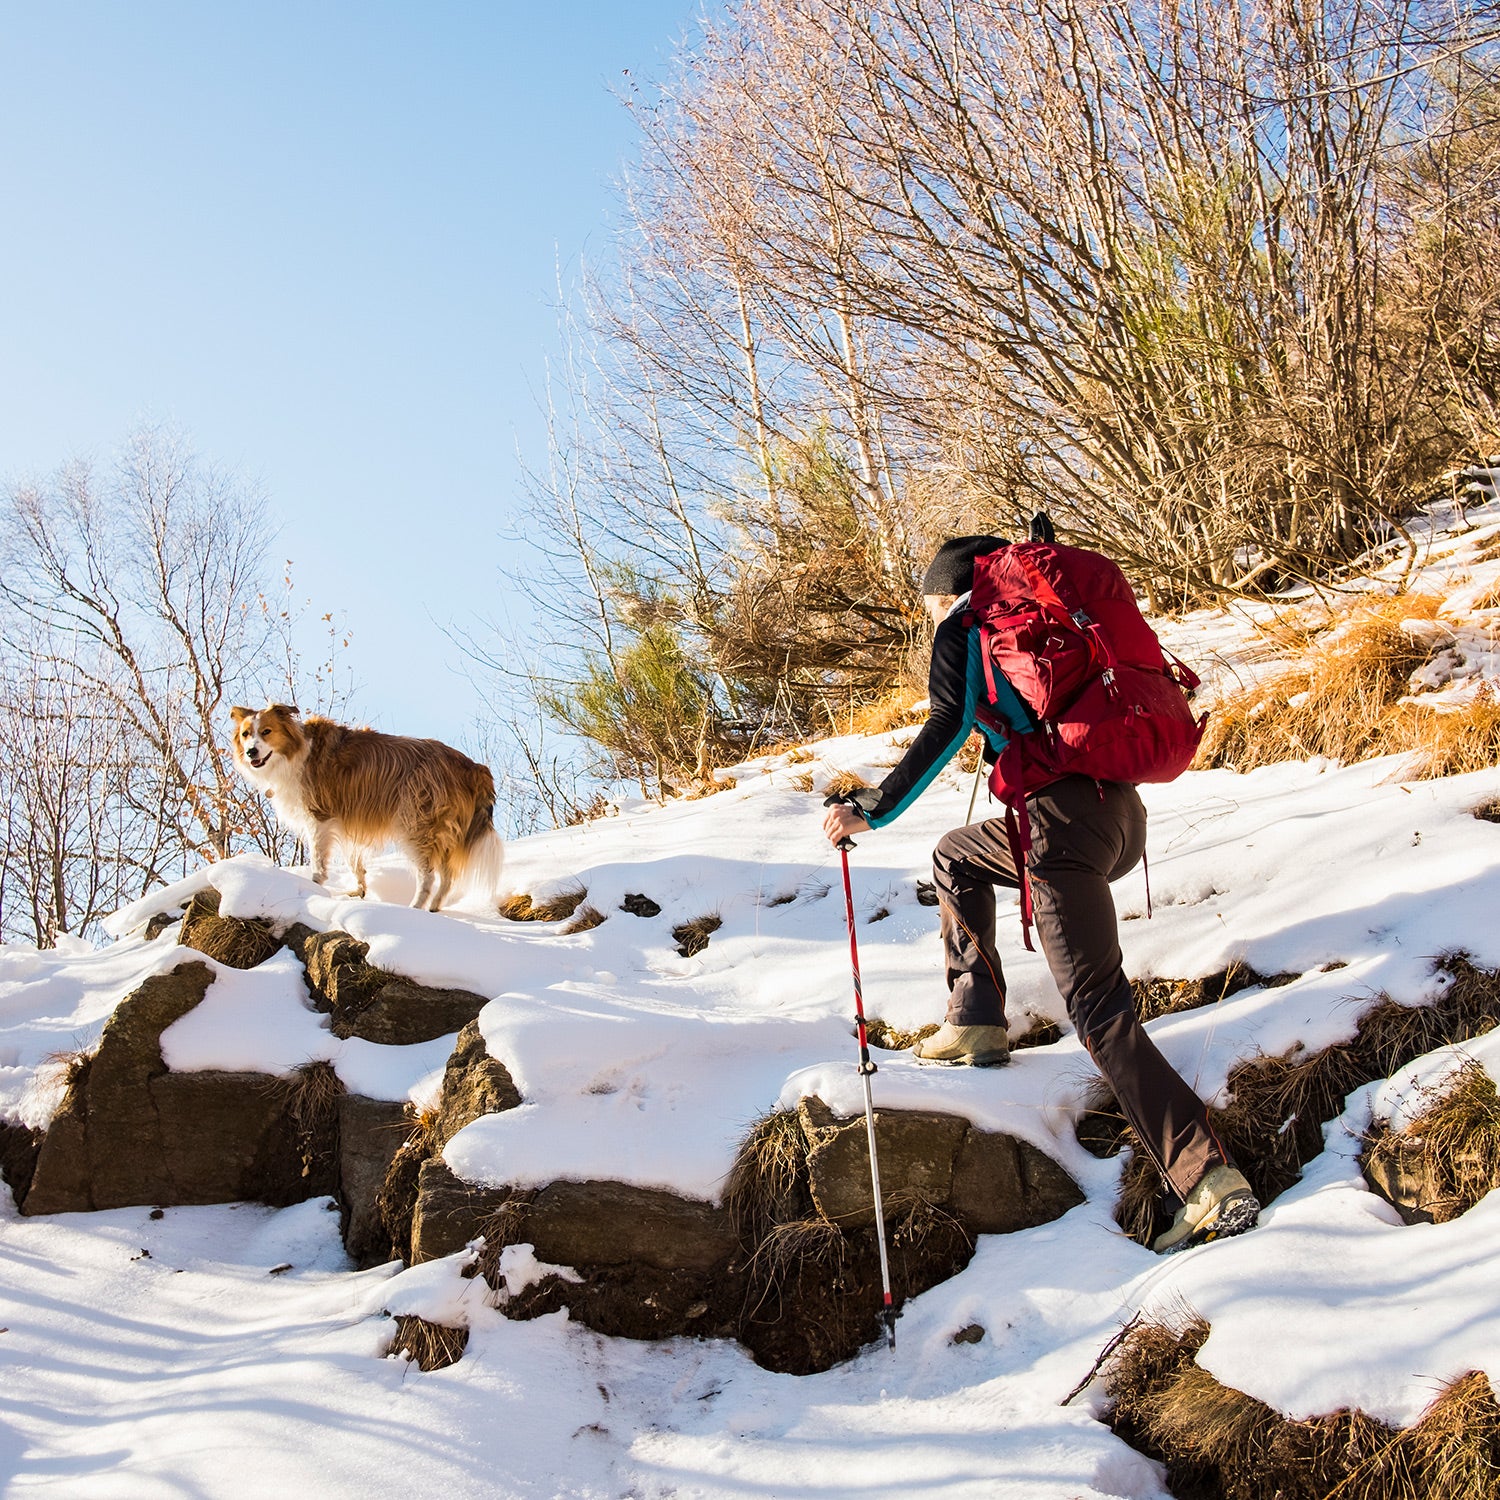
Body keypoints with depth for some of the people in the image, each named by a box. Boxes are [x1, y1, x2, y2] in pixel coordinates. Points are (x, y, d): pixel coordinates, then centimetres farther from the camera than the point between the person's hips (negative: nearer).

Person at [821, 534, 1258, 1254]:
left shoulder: (963, 627, 5)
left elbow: (947, 729, -9)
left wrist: (872, 809, -10)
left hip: (1065, 820, -8)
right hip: (1123, 810, 8)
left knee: (1099, 1011, -10)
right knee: (956, 856, 30)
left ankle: (1212, 1185, -18)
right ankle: (976, 1022, 28)